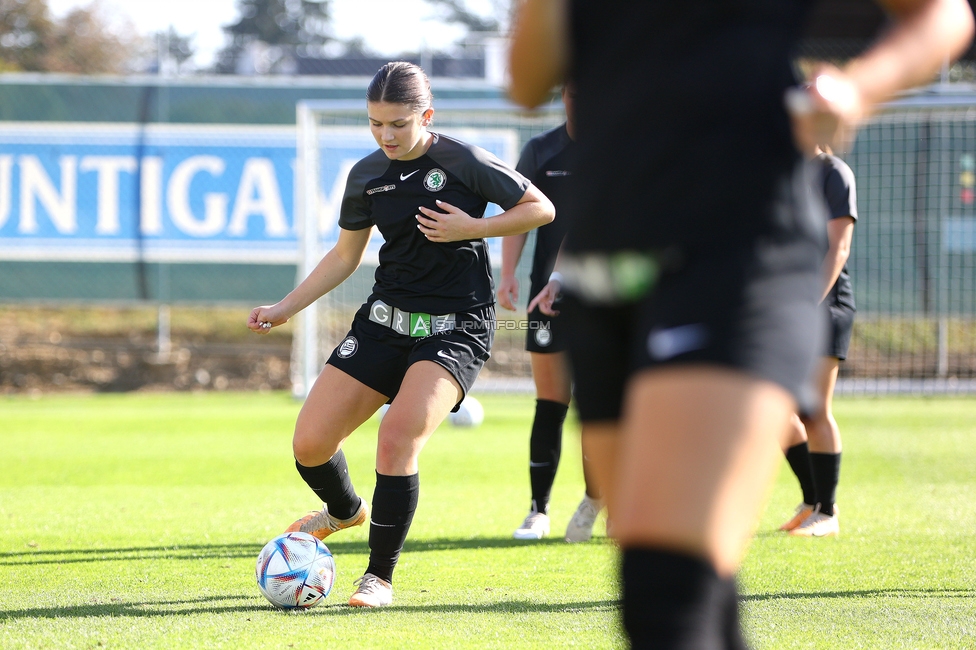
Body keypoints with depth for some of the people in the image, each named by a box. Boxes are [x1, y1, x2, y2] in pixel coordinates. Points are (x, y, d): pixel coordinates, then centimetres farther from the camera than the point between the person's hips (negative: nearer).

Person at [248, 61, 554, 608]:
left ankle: (381, 577, -11)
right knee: (310, 444, -2)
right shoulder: (367, 175, 4)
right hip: (386, 320, 5)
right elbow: (346, 255, 17)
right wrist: (286, 308, 11)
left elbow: (541, 208, -4)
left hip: (455, 329, -5)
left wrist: (471, 228, -15)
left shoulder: (464, 163, -11)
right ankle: (346, 510, 35)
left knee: (397, 439, -26)